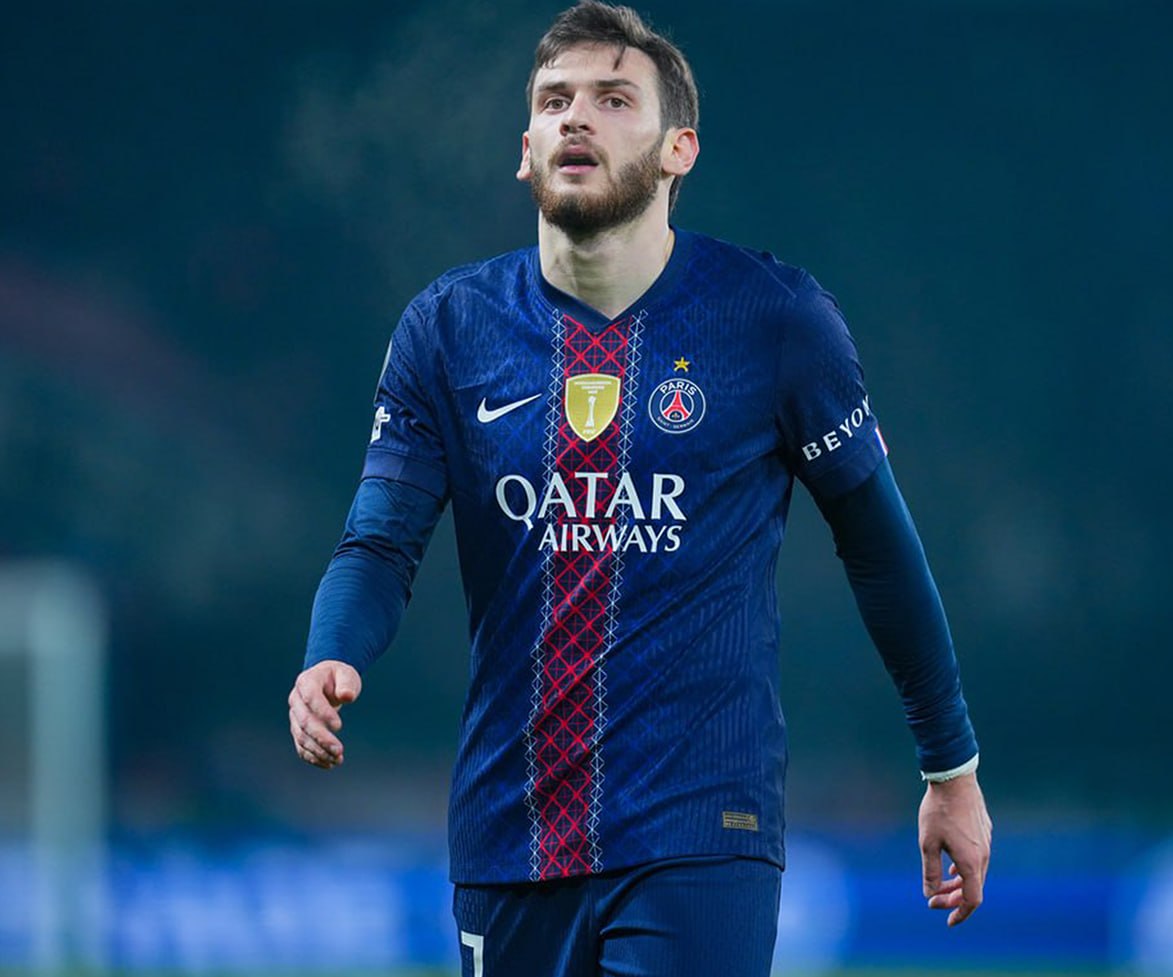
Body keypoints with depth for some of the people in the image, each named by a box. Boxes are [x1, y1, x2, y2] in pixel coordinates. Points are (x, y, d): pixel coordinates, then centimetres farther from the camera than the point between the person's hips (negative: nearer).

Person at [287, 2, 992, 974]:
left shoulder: (774, 318, -3)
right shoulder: (449, 329, 4)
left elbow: (878, 542, 7)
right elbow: (380, 542, 0)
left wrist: (952, 767, 13)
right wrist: (330, 664, -23)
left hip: (699, 835, -3)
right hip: (507, 840, 3)